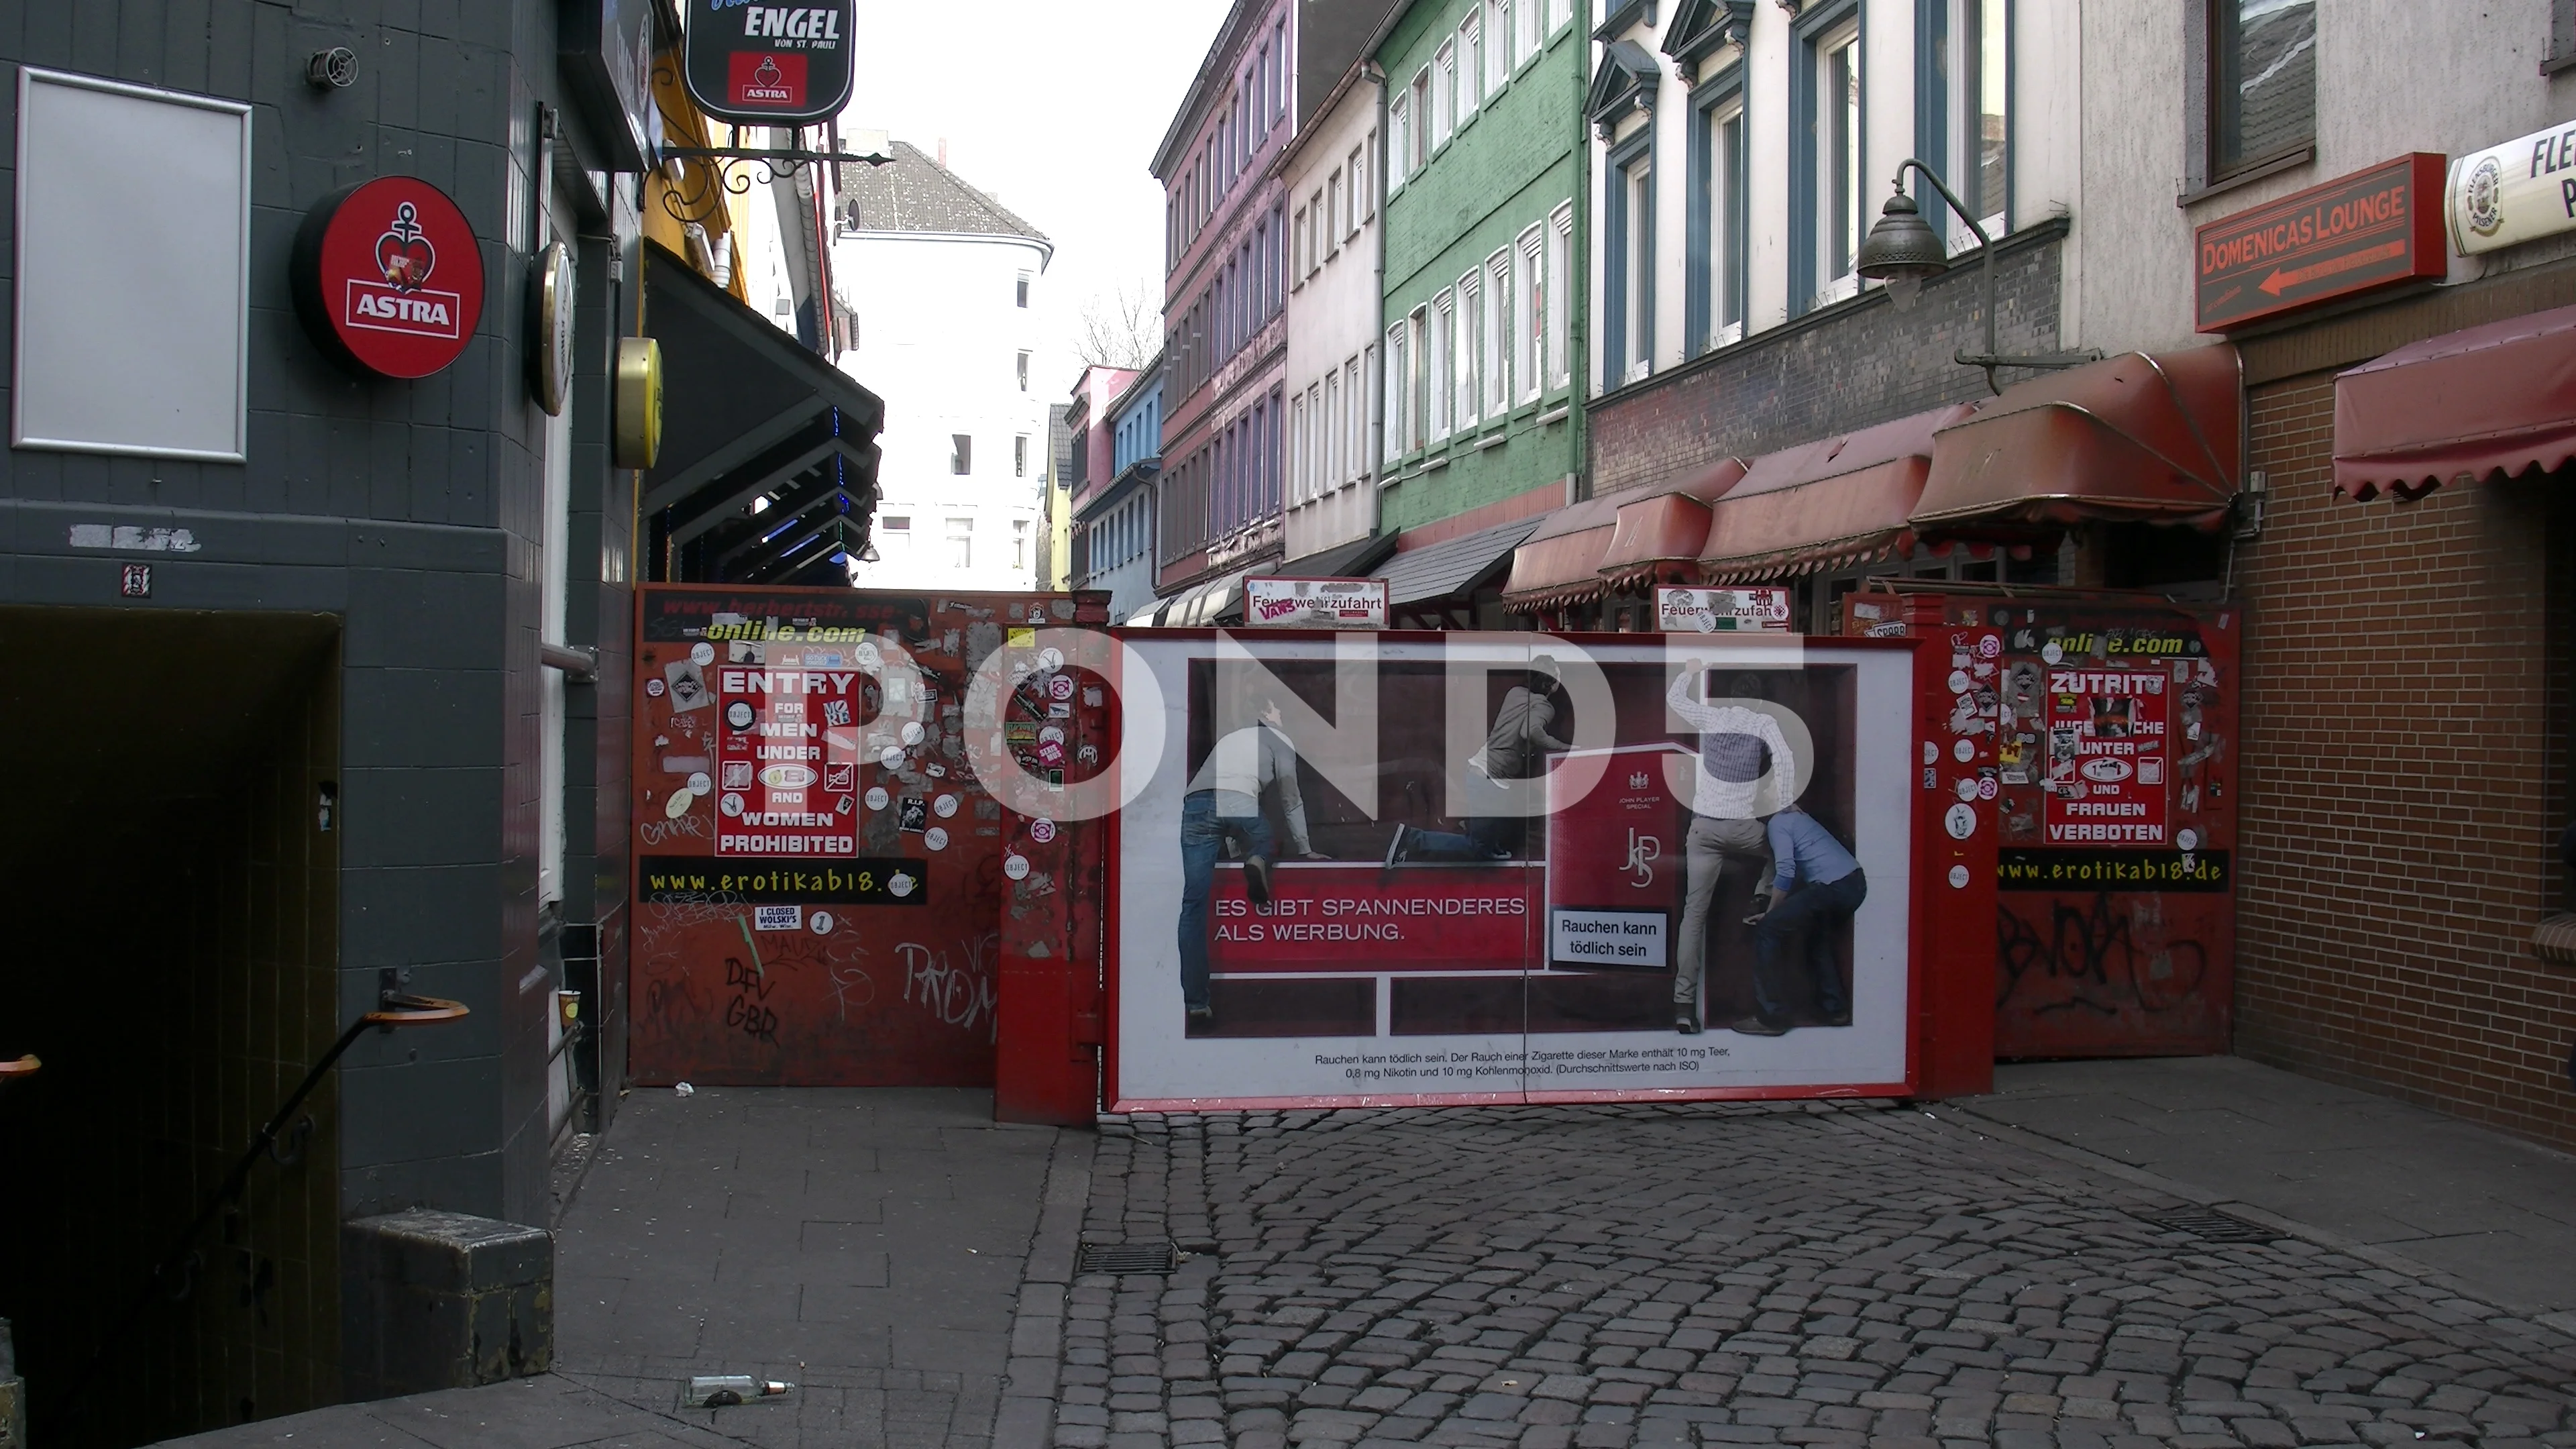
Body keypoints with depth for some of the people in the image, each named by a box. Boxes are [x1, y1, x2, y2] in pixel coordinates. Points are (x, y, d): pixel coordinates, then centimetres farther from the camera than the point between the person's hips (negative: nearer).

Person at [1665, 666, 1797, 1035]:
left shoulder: (1711, 717, 8)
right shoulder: (1764, 722, 3)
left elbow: (1674, 697, 22)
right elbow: (1785, 759, -12)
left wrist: (1691, 672, 40)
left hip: (1704, 826, 1)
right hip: (1743, 827, -1)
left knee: (1695, 911, -1)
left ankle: (1684, 1002, -8)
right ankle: (1764, 899, 13)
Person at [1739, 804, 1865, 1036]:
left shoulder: (1778, 823, 0)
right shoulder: (1798, 817, 27)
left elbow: (1786, 872, -10)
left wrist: (1769, 913, -1)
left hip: (1832, 887, -9)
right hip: (1857, 884, 9)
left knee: (1767, 930, -5)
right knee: (1819, 938, 31)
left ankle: (1772, 1018, -6)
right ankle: (1836, 1009, 29)